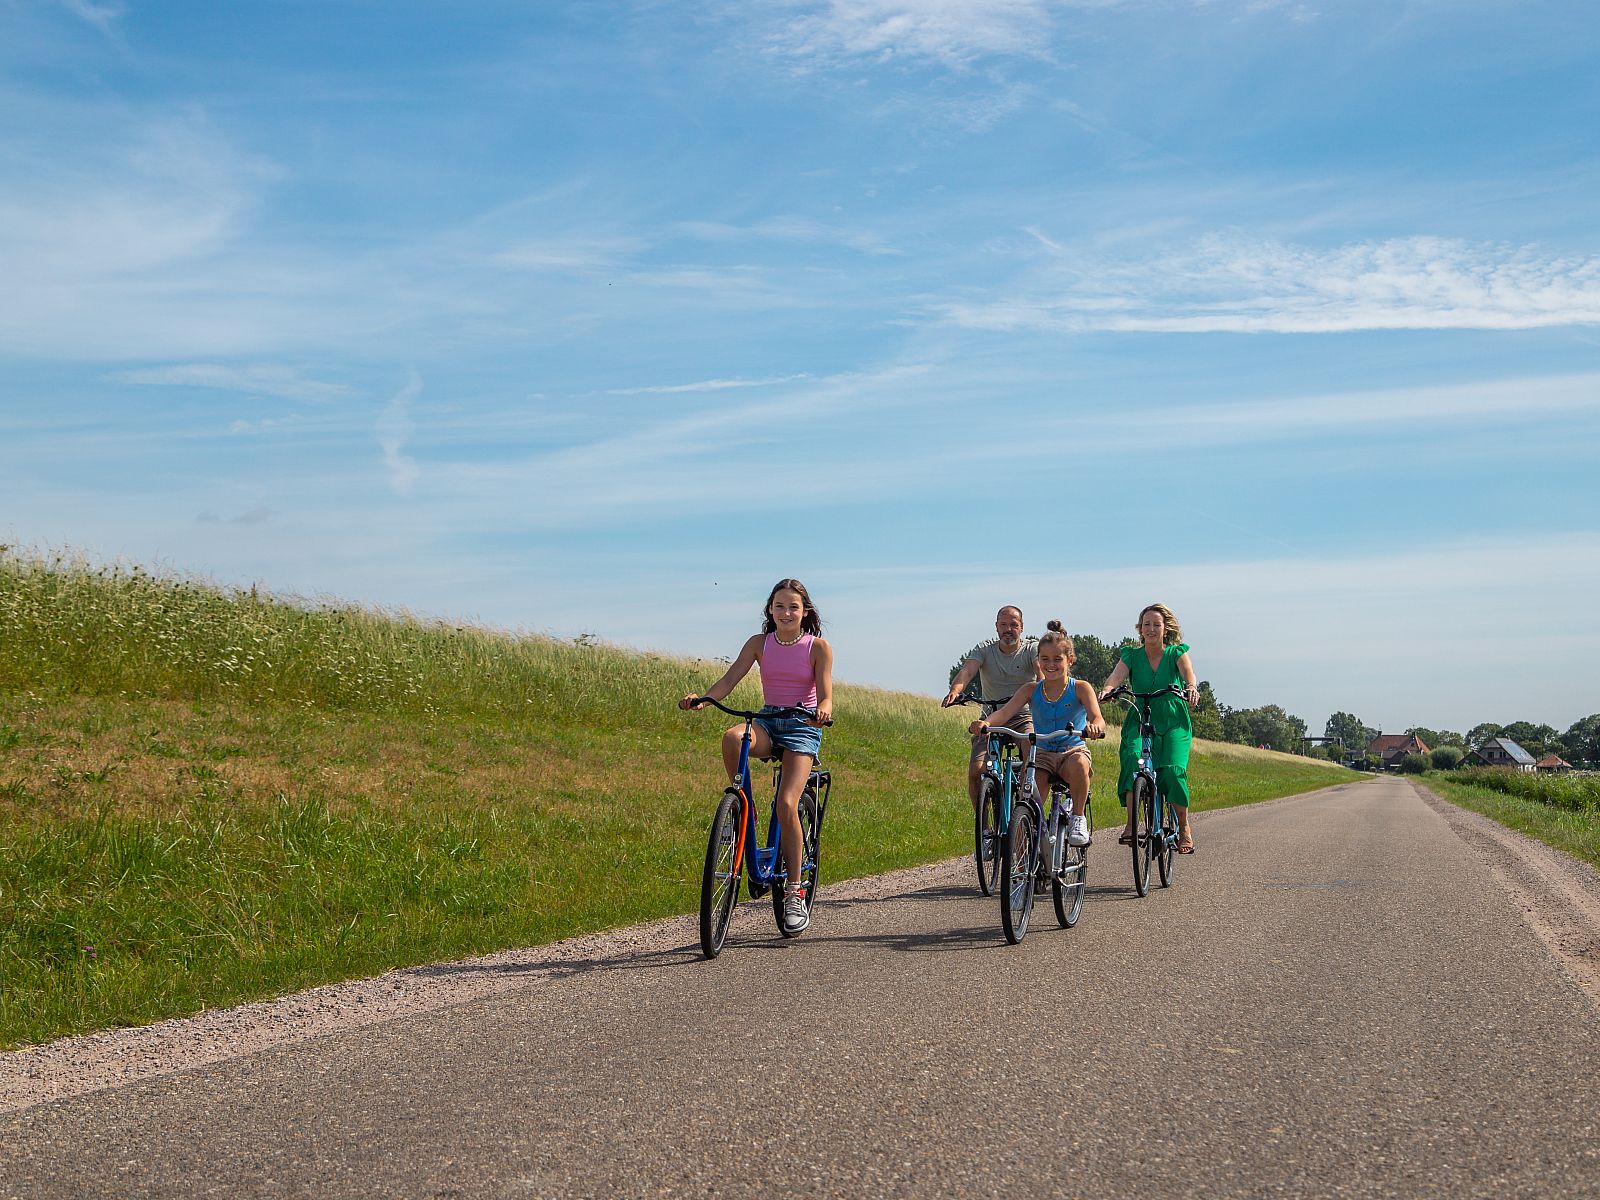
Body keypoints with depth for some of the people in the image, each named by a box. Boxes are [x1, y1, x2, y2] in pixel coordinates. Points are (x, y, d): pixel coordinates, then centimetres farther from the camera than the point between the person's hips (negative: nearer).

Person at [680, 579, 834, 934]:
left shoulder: (818, 647, -2)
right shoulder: (759, 643, 4)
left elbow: (825, 695, -9)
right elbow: (729, 680, -6)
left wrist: (823, 710, -34)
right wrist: (701, 699, -26)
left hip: (802, 727, -2)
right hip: (767, 722, 3)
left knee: (786, 804, -20)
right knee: (732, 736, -35)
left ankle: (795, 893, -9)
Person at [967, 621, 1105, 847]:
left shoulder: (1080, 688, -2)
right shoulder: (1031, 690, 4)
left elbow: (1097, 718, -17)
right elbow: (1005, 711, -11)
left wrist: (1094, 726, -44)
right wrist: (986, 722, -34)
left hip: (1073, 750, -2)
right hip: (1042, 754, 2)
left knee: (1079, 763, -39)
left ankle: (1078, 817, -17)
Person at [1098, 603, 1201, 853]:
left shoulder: (1176, 652, 1)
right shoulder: (1131, 655, 4)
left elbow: (1187, 671, -20)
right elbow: (1117, 675, -15)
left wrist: (1191, 687, -44)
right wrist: (1108, 688, -39)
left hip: (1174, 722, -1)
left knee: (1173, 769, -23)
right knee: (1133, 758, -29)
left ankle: (1184, 828, -4)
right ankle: (1131, 825, -31)